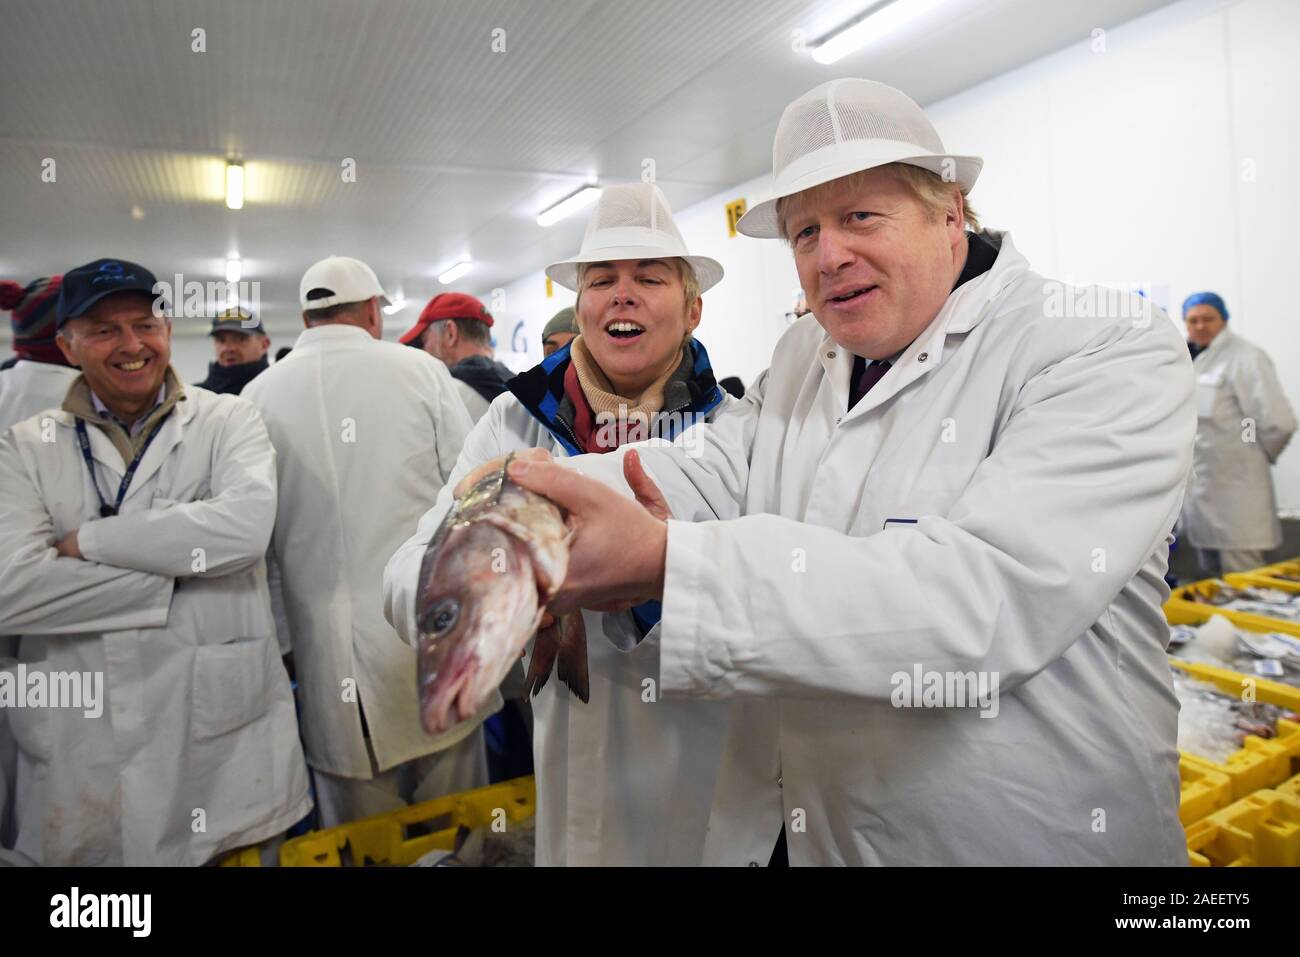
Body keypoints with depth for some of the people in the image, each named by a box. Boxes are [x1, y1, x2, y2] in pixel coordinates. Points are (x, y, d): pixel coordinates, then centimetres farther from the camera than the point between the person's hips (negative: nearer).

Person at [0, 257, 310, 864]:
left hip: (225, 730, -1)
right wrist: (171, 584, -13)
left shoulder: (228, 420, 1)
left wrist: (86, 541, -10)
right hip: (81, 746, 2)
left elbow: (245, 526, -19)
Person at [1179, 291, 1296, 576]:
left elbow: (1278, 420, -18)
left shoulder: (1246, 358, -13)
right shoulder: (1189, 360, 11)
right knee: (1211, 579, 18)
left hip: (1233, 487, -7)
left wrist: (1257, 456, -4)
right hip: (1199, 487, 7)